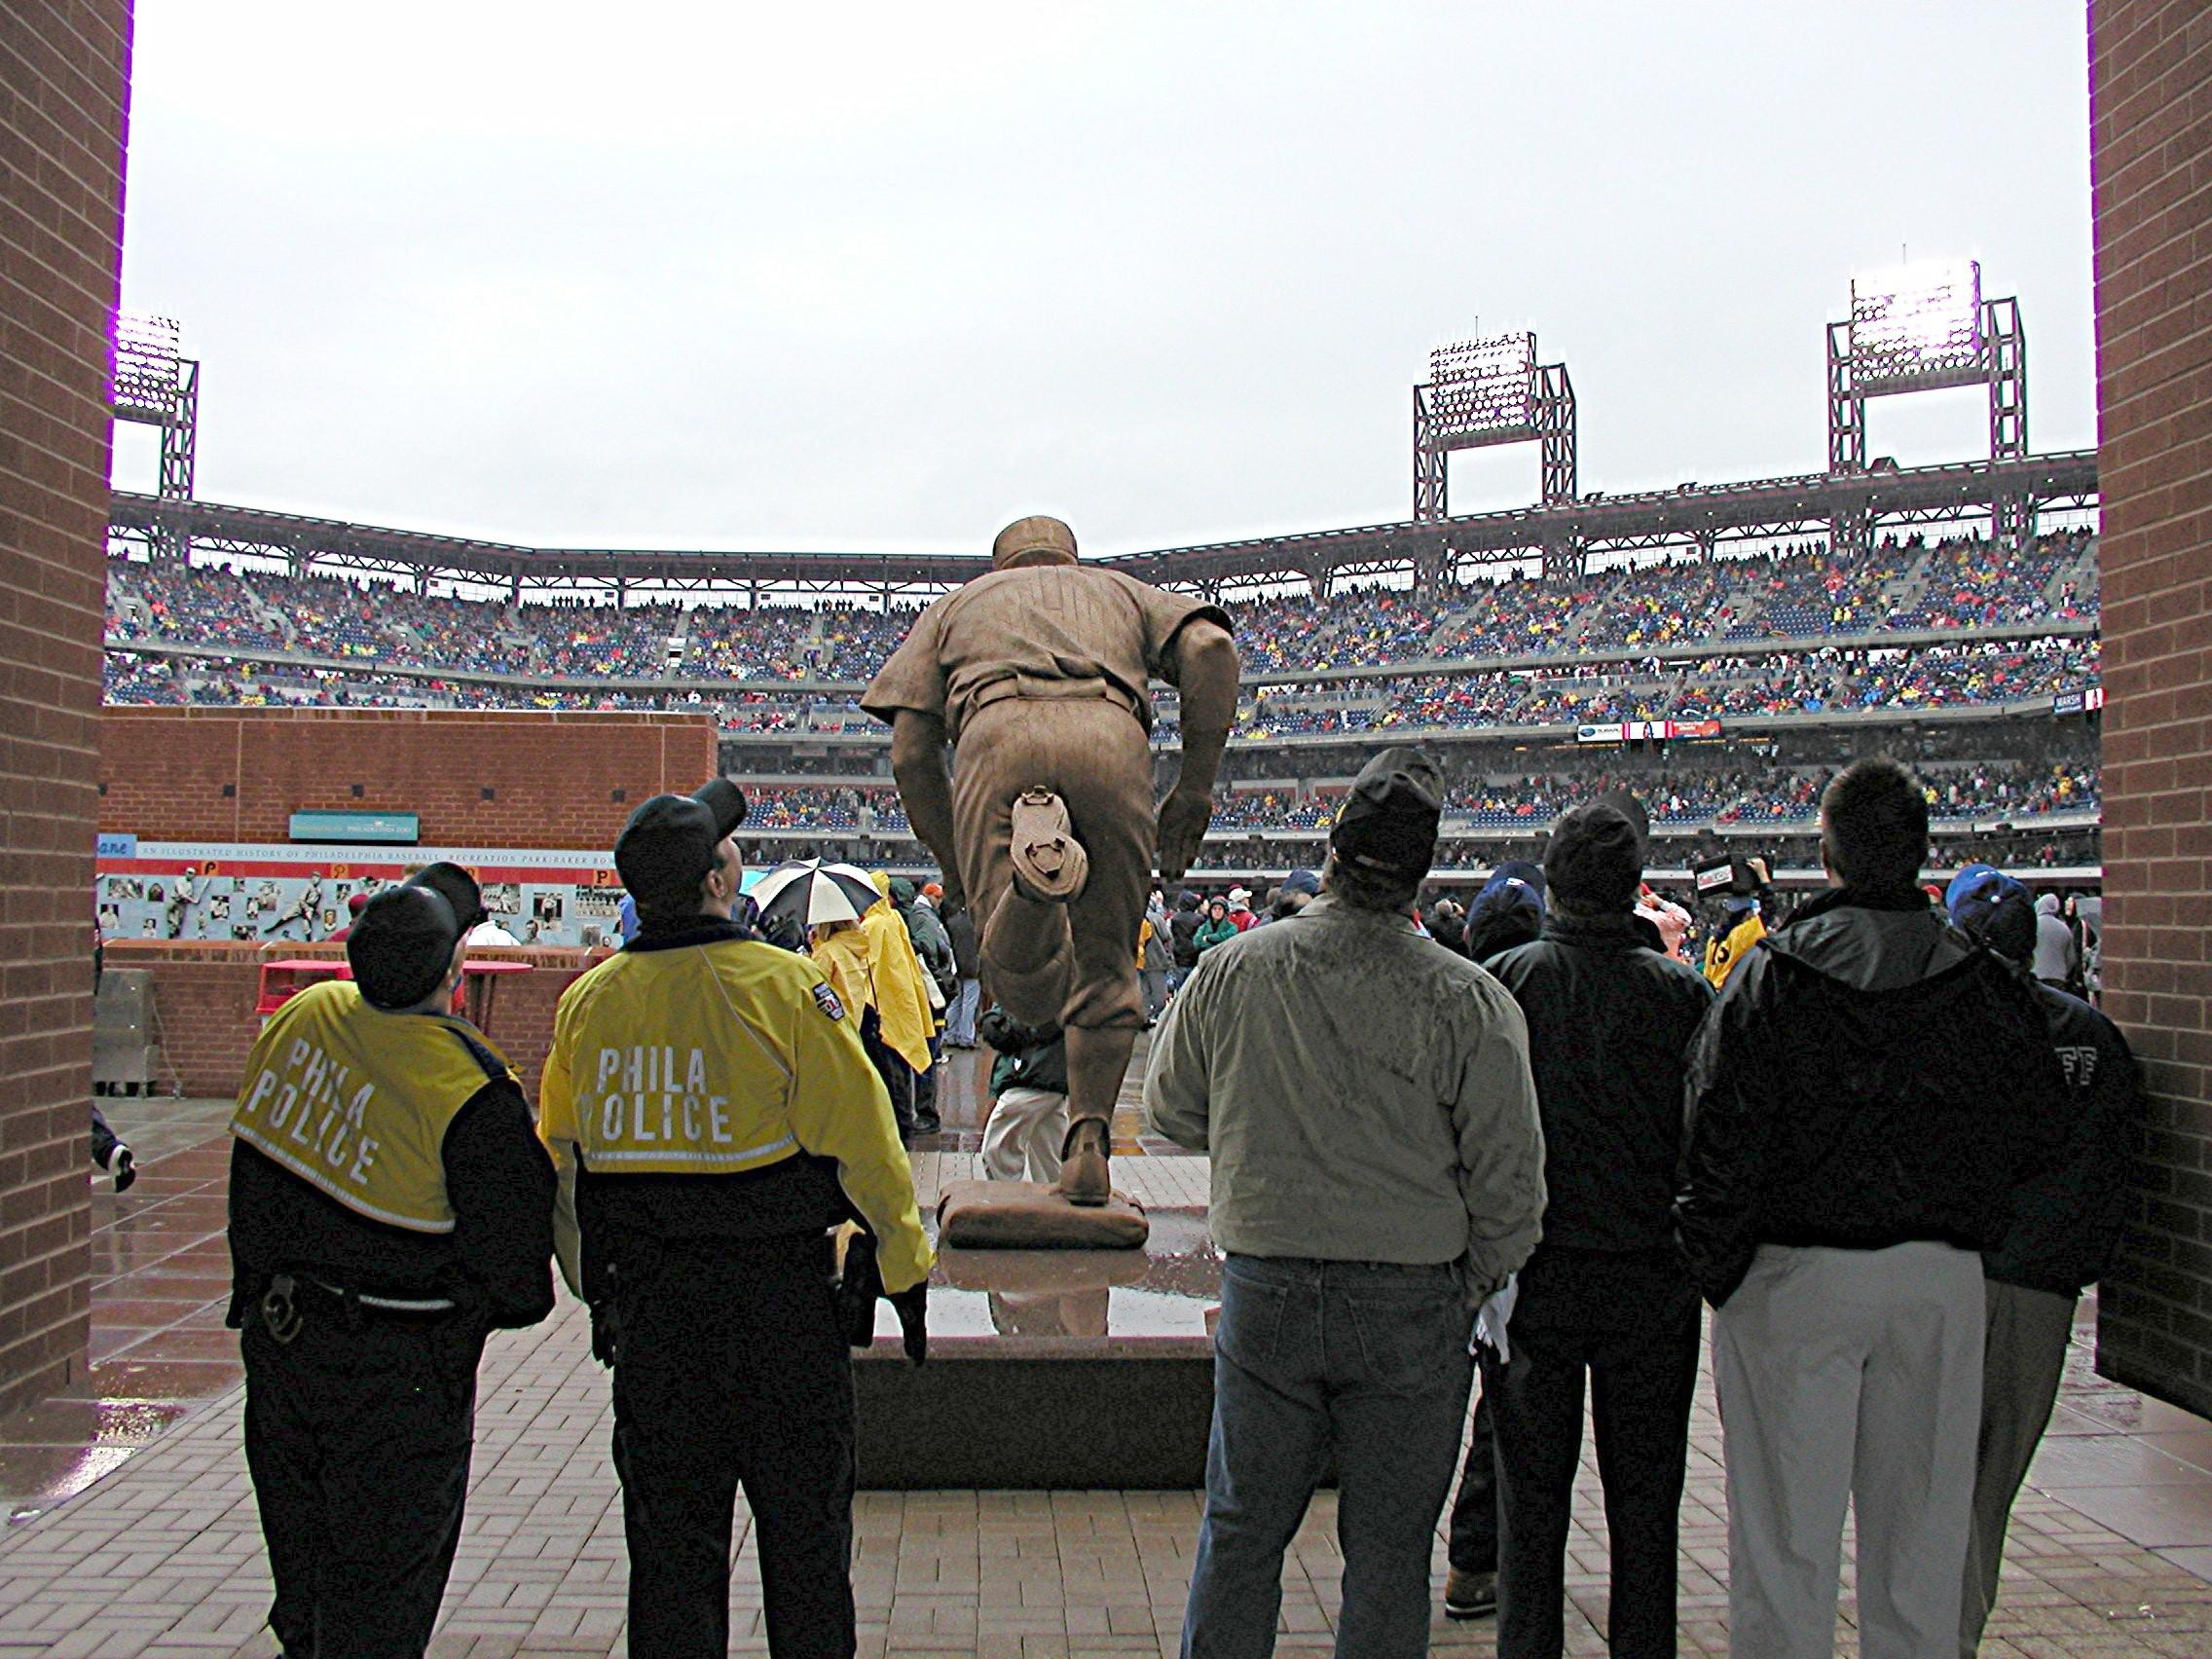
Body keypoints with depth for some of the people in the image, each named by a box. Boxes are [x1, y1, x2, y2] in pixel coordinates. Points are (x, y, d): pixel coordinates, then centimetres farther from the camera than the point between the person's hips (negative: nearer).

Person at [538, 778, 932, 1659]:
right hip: (779, 1292, -4)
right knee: (804, 1520, 11)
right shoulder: (784, 986, -14)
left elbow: (560, 1158, 9)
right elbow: (860, 1139, -12)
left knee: (668, 1525, 14)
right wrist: (904, 1268, -1)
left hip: (644, 1298, 4)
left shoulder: (588, 1000, 0)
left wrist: (594, 1285, 21)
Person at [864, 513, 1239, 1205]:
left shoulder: (959, 603, 37)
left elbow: (910, 755, 22)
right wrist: (1196, 786, 13)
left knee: (1025, 991, -8)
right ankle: (1089, 1143, 5)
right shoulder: (1119, 589, 37)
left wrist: (953, 864, 30)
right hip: (1111, 740, 1)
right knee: (1105, 961, 15)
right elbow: (1211, 647, 13)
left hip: (997, 739, -1)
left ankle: (1029, 871, -38)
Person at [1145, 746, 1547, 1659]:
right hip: (1411, 1308, -2)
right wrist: (1467, 1287, 8)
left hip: (1263, 1295, 2)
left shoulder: (1230, 970, -6)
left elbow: (1167, 1110, 9)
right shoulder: (1470, 1001, -13)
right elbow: (1509, 1182, -8)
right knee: (1388, 1553, 11)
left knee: (1240, 1533, 16)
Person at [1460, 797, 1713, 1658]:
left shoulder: (1502, 981, -6)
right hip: (1653, 1277, 1)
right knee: (1644, 1497, 12)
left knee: (1531, 1492, 10)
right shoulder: (1682, 991, -5)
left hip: (1533, 1271, 0)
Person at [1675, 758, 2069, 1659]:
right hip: (1943, 1277, 3)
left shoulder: (1771, 973, -8)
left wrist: (1717, 1271, -3)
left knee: (1787, 1532, 5)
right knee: (1921, 1530, 14)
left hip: (1792, 1275, -3)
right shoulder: (1984, 980, 1)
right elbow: (2042, 1128, 4)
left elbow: (1719, 1136, -12)